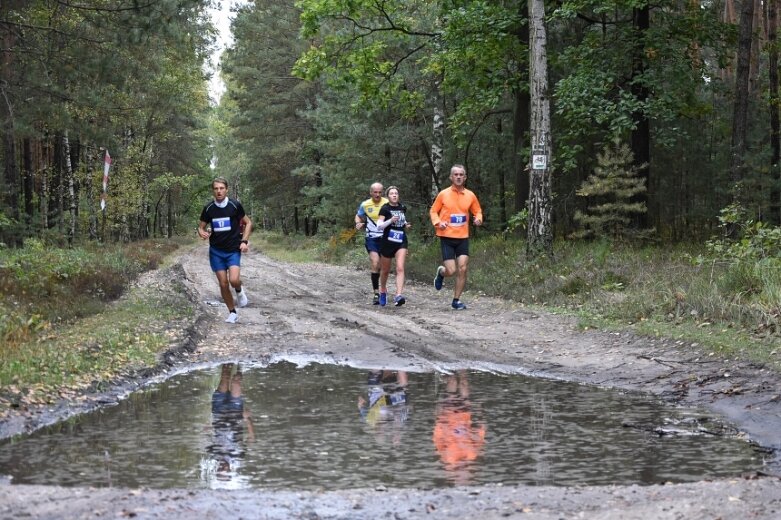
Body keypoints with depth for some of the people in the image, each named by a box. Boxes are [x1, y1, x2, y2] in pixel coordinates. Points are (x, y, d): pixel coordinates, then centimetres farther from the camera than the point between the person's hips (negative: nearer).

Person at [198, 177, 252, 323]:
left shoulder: (235, 205, -6)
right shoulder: (208, 208, 0)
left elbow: (248, 223, 4)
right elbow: (201, 227, 10)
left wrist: (244, 241, -7)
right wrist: (202, 233, -14)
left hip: (233, 250, -2)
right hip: (216, 251, 2)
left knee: (234, 280, -23)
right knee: (223, 284, 0)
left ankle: (239, 291, 13)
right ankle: (232, 313, 17)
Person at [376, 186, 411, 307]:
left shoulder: (403, 208, 8)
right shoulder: (385, 209, -6)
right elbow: (379, 225, -15)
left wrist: (406, 225, 6)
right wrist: (390, 221, -29)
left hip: (401, 242, 2)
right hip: (388, 242, -2)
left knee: (400, 268, -16)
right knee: (385, 270, 12)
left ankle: (398, 296, -25)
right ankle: (383, 291, 38)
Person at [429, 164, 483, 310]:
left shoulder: (470, 195, 3)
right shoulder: (443, 194, -3)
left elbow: (477, 211, 15)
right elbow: (433, 211, 6)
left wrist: (478, 219, -7)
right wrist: (438, 222, -13)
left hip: (463, 238, 2)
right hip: (447, 237, -2)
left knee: (462, 269, -5)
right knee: (451, 271, -8)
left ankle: (456, 300, 8)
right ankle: (441, 272, 30)